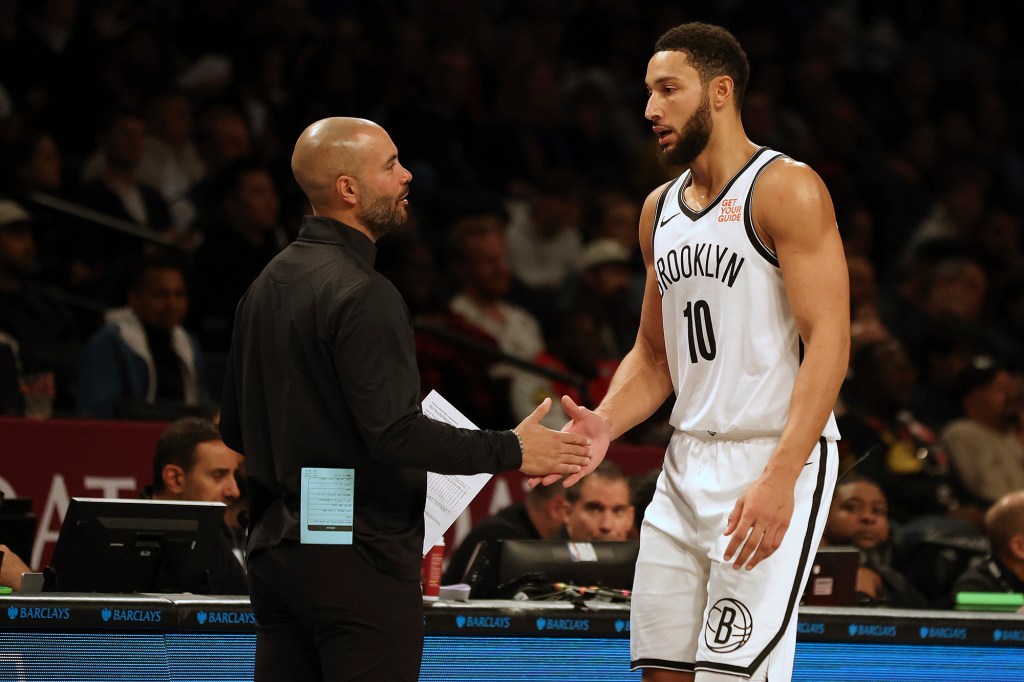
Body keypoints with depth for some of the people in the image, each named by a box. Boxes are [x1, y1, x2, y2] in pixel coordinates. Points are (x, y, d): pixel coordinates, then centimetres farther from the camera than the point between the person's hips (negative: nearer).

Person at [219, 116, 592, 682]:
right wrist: (511, 451, -13)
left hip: (274, 548, 9)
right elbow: (396, 432, -22)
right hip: (356, 560, -9)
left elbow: (235, 429, 18)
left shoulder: (267, 285, 12)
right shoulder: (361, 295, -16)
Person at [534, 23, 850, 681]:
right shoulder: (661, 209, 16)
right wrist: (605, 423, 1)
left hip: (776, 462, -8)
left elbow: (829, 343, -16)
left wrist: (781, 477, -25)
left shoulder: (786, 190, -9)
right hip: (687, 465, 8)